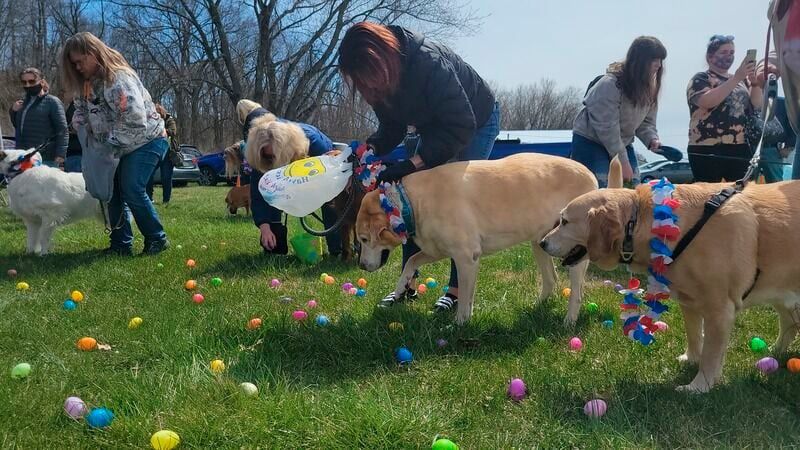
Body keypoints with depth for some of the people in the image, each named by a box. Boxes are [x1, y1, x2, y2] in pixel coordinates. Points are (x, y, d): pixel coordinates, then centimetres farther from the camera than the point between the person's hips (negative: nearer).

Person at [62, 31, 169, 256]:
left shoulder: (119, 77, -24)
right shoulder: (86, 84, 5)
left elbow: (136, 120, -31)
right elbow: (80, 113, 15)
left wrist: (111, 142, -24)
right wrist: (85, 134, -5)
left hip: (146, 140, -9)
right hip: (121, 146, 9)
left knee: (132, 191, -16)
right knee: (114, 191, 5)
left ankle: (157, 239, 0)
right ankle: (121, 244, 12)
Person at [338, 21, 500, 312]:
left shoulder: (429, 62, -39)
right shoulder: (381, 77, -17)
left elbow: (462, 125, -38)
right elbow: (392, 126, -6)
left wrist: (413, 164, -43)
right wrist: (370, 149, -26)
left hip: (476, 122, -6)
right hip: (434, 127, 7)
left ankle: (458, 289, 0)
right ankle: (409, 285, 7)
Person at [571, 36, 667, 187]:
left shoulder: (649, 87, -1)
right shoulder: (609, 85, -25)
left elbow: (646, 121, 6)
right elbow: (607, 128, -25)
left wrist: (652, 139, -16)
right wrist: (622, 162, -22)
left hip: (622, 143, 8)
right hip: (589, 141, -8)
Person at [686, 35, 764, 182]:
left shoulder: (741, 80, 17)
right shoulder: (700, 79, 0)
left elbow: (757, 105, 8)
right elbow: (707, 102, -19)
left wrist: (754, 80, -7)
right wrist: (736, 78, -20)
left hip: (740, 150, 6)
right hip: (707, 151, -5)